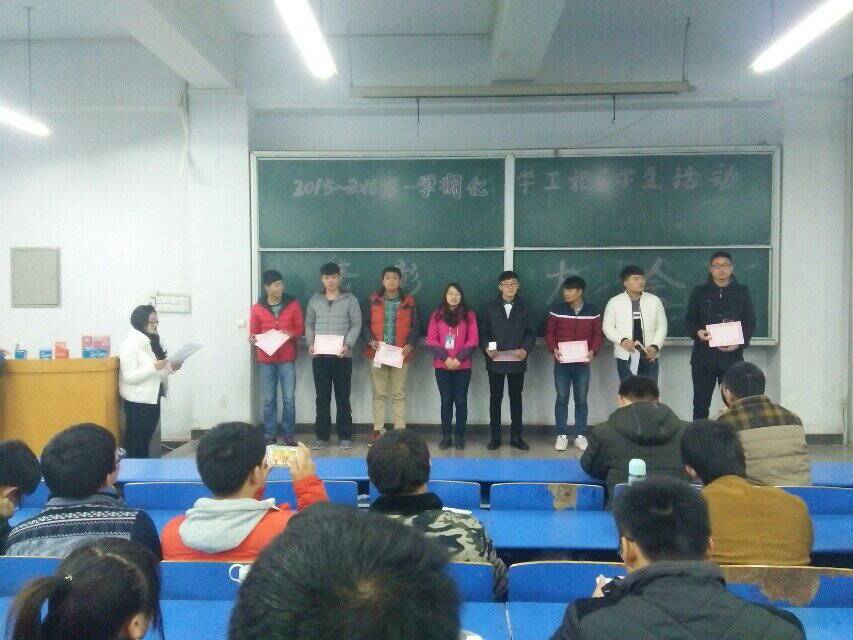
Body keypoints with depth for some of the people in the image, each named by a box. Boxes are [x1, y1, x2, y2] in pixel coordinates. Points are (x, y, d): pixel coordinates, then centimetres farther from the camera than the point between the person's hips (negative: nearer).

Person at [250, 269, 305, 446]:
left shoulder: (293, 304, 1)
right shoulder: (257, 308, 2)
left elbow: (300, 328, 5)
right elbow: (253, 332, 9)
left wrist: (291, 334, -15)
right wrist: (254, 339, -13)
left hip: (287, 359, 0)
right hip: (266, 360, 1)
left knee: (289, 399, 0)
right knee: (268, 400, 5)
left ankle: (289, 434, 11)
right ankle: (270, 435, 15)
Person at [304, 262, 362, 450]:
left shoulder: (350, 299, 2)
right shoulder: (315, 300, 10)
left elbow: (356, 324, -1)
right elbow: (309, 324, 13)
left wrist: (348, 345, -14)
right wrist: (310, 343, -3)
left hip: (342, 356, -2)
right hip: (319, 356, 2)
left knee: (343, 397, 3)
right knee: (322, 397, 7)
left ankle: (345, 436, 12)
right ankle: (322, 436, 15)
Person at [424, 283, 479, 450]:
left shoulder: (469, 315, 5)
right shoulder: (437, 315, 7)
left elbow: (473, 340, -1)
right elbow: (431, 340, 1)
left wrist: (459, 358, -11)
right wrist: (445, 358, -11)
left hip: (463, 366, 0)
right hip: (442, 366, 1)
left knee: (461, 401, 1)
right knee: (446, 400, 3)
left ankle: (459, 437, 8)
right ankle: (446, 437, 9)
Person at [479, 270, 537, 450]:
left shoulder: (524, 307, 8)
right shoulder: (490, 307, 6)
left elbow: (531, 333, 6)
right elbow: (483, 332, 5)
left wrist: (525, 349, -12)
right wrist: (487, 347, -13)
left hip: (517, 361, 1)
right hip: (495, 361, 0)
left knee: (516, 398, 8)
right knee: (495, 398, 5)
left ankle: (516, 436, 16)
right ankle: (495, 436, 13)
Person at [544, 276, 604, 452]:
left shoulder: (593, 311, 1)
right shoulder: (556, 309, -1)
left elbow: (598, 334, 6)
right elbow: (549, 332, 4)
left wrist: (593, 351, -10)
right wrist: (554, 349, -12)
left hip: (583, 363, 1)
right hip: (562, 363, 0)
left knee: (581, 400, 5)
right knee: (562, 398, 2)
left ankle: (580, 436, 14)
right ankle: (562, 435, 9)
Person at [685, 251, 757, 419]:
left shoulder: (742, 292, 9)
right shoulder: (700, 292, 9)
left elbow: (750, 322, 7)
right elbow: (689, 321, 8)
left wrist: (741, 342, -11)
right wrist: (698, 333, -14)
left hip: (732, 356, 0)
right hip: (703, 356, 0)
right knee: (701, 404, 1)